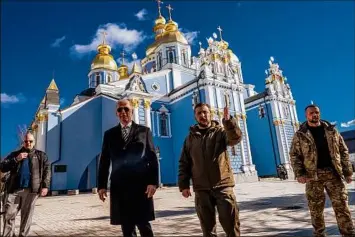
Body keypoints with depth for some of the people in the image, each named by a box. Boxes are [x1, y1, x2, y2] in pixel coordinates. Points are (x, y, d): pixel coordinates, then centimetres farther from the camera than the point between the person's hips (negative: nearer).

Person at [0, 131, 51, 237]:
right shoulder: (15, 154, 16)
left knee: (26, 216, 3)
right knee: (8, 215, 1)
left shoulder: (41, 155, 12)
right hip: (13, 189, 2)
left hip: (31, 190, -1)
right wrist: (16, 159, -7)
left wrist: (45, 186, -6)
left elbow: (47, 170, 4)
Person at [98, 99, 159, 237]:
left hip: (141, 185, -2)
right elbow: (104, 161, 10)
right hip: (119, 186, 2)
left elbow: (152, 158, 0)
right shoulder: (109, 134, 12)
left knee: (143, 225, 2)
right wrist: (102, 185, 4)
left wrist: (153, 182, -10)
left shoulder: (144, 131, 6)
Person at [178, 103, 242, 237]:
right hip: (201, 189, 2)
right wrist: (183, 185, 0)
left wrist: (228, 121, -35)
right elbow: (184, 163, 9)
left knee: (231, 224, 2)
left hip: (223, 186, -2)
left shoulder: (220, 131, 4)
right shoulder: (190, 138, 10)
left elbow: (235, 138, -18)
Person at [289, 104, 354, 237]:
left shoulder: (331, 130, 10)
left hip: (333, 173, 2)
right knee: (316, 208, 7)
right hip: (313, 175, -1)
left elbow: (343, 151, 10)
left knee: (342, 206, 2)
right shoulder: (300, 135, 2)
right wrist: (299, 174, -13)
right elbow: (294, 155, -1)